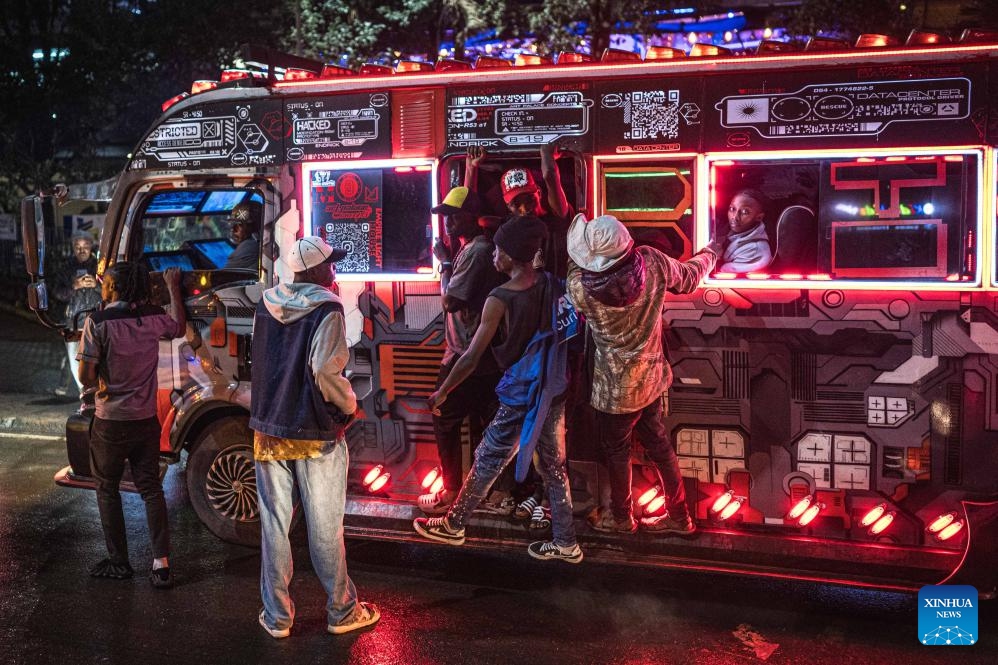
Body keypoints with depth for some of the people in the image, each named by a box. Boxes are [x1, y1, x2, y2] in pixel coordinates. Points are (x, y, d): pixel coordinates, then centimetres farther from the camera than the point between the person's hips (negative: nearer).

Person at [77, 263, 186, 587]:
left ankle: (119, 562, 18)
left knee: (107, 490, 13)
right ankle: (161, 563, 3)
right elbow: (179, 328, 20)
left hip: (110, 423, -4)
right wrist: (173, 288, 29)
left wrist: (97, 386, 5)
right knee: (151, 489, 10)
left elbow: (86, 375, -18)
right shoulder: (153, 319, -3)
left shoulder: (98, 322, -16)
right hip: (146, 420, 4)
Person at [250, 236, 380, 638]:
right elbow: (324, 370, -24)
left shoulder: (267, 303, 5)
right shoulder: (327, 308, -14)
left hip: (269, 430, 5)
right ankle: (341, 611, 20)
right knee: (325, 528, 7)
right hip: (316, 435, -5)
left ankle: (277, 617, 18)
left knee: (274, 525, 10)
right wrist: (348, 406, -7)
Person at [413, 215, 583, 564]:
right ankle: (565, 543, 24)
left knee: (485, 464, 11)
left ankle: (452, 525, 28)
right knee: (553, 466, 16)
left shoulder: (500, 298, -18)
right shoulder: (553, 284, -2)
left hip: (520, 397, -6)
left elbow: (472, 356, -14)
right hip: (554, 392, 6)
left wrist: (442, 391, -3)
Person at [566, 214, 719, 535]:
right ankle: (678, 516, 33)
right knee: (658, 443, 21)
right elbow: (689, 277, 2)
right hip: (651, 376, 4)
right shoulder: (652, 262, -19)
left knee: (616, 451, 18)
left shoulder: (580, 287, -28)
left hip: (616, 388, -4)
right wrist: (710, 252, 19)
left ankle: (620, 517, 38)